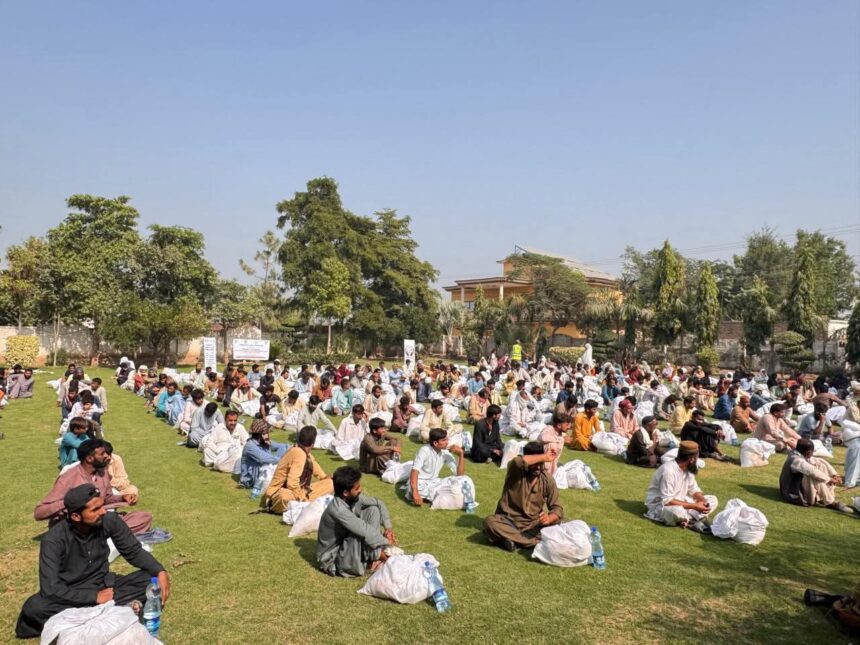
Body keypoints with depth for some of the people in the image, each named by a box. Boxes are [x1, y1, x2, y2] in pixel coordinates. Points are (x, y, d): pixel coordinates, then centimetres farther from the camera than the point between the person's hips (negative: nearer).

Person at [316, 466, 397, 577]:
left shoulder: (354, 497, -9)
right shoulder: (337, 510, -33)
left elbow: (379, 503, 5)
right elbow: (364, 531, -32)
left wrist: (388, 527, -6)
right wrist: (386, 541, -18)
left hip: (348, 543, 8)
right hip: (332, 559, -8)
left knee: (373, 510, -4)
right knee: (359, 533, -35)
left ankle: (373, 556, -8)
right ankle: (377, 554, -7)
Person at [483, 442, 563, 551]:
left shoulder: (547, 479, -6)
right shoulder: (516, 471, -14)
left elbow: (557, 508, -7)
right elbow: (518, 462, -40)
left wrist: (549, 518, -31)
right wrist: (545, 457, -32)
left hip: (532, 525, 2)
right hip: (508, 521, -2)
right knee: (490, 522, -33)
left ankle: (511, 537, -22)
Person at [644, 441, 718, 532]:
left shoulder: (688, 468, -1)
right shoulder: (668, 470, -27)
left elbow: (693, 489, 8)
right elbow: (667, 501, -29)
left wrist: (703, 500, -14)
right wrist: (694, 506, -28)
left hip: (680, 501, 9)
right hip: (660, 504, -9)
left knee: (712, 500, -1)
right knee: (678, 511, -42)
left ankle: (688, 519, -18)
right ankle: (694, 519, -9)